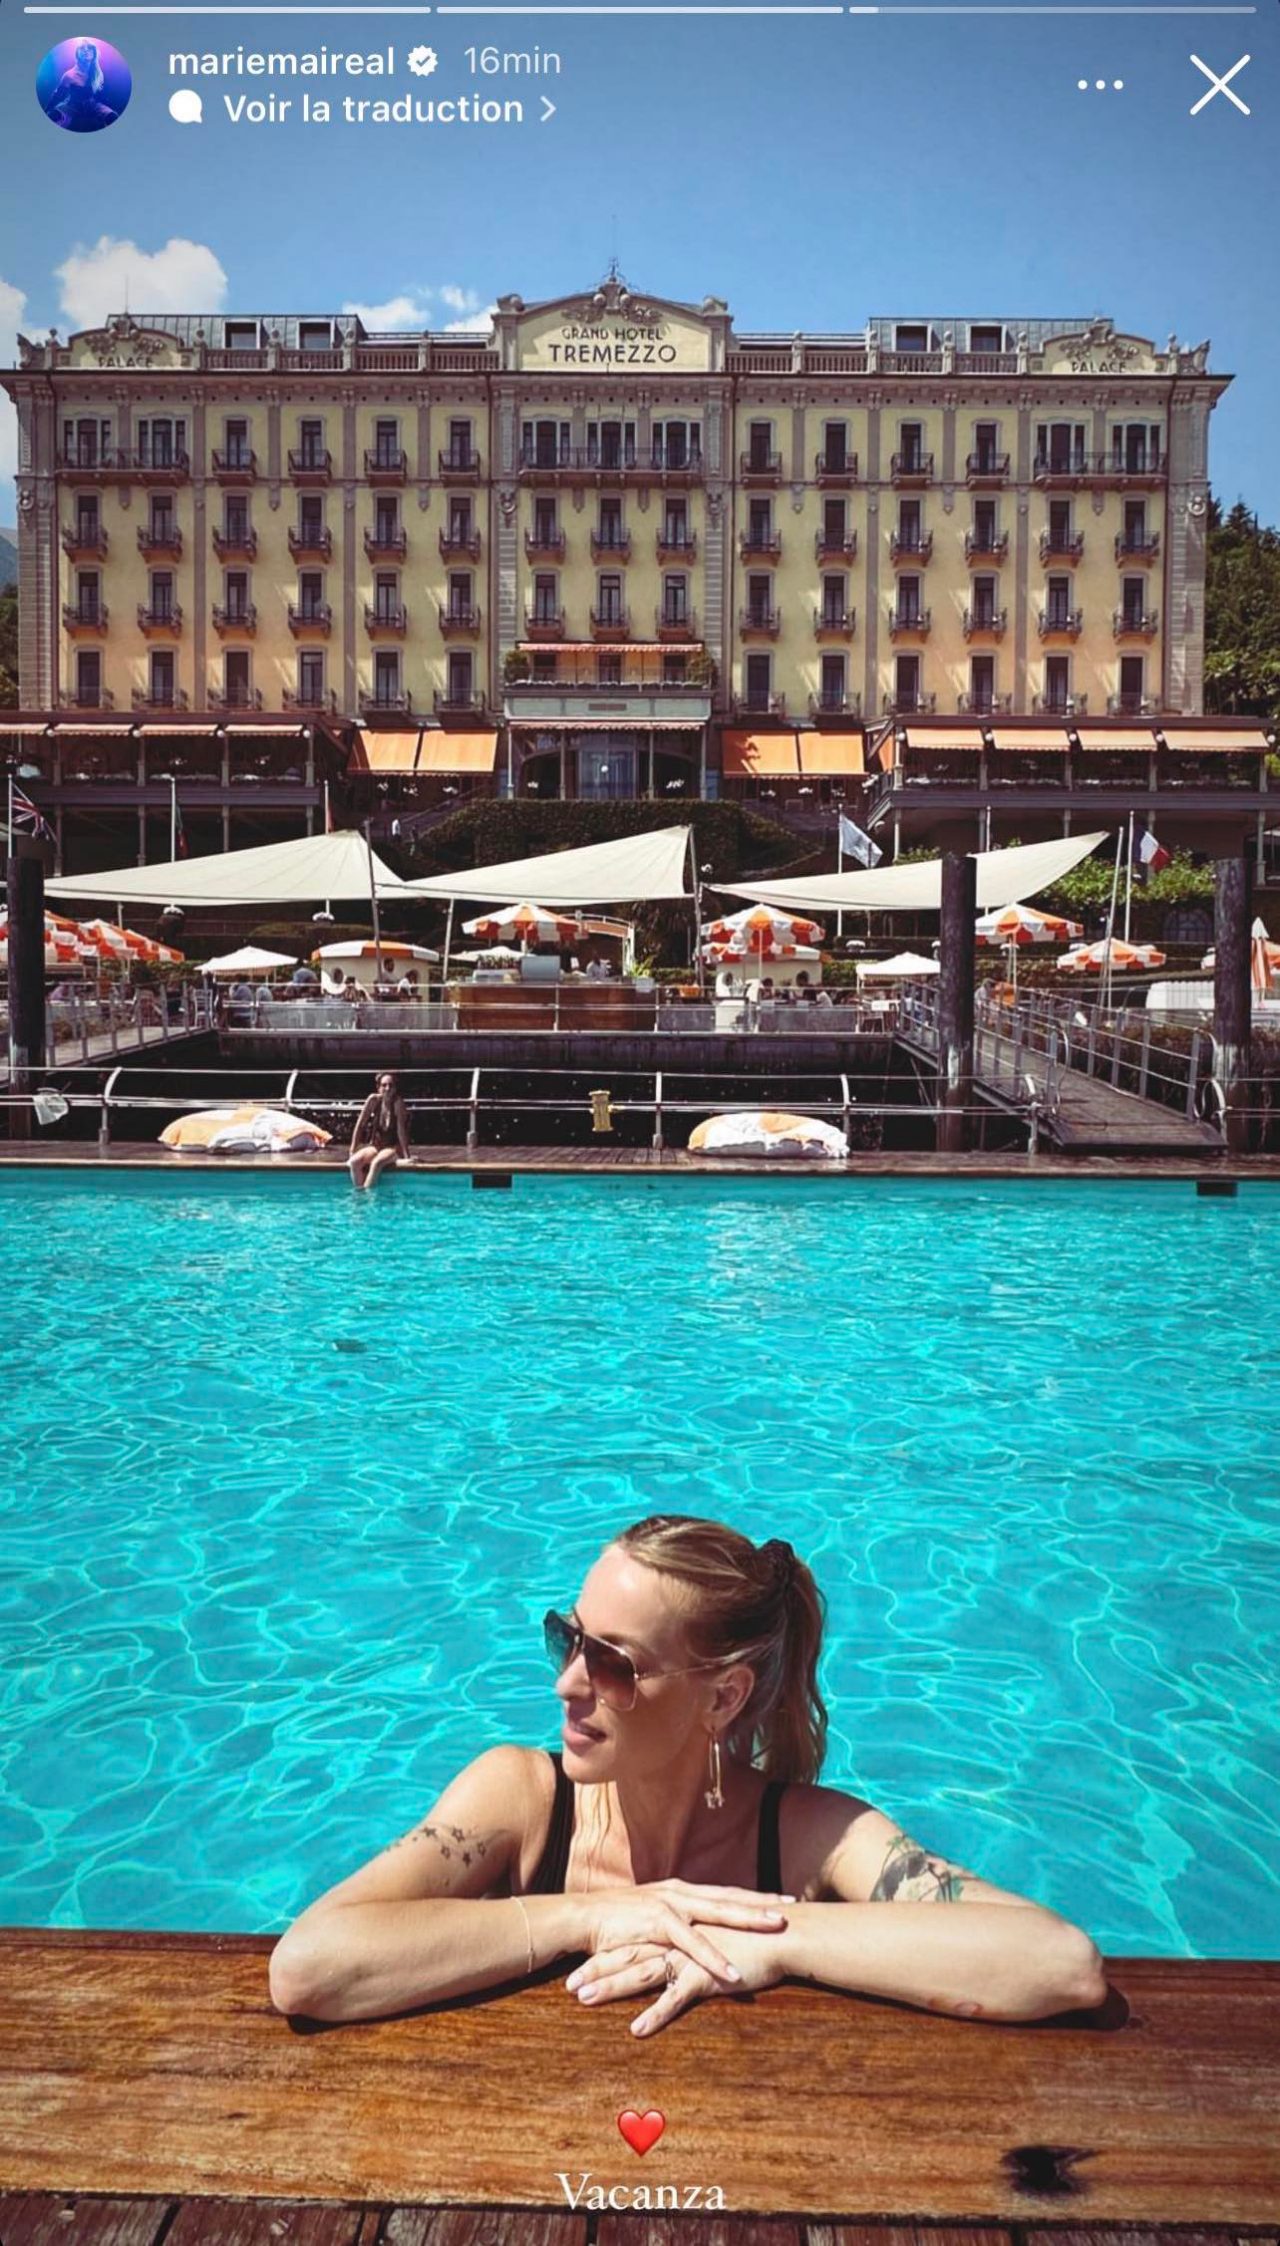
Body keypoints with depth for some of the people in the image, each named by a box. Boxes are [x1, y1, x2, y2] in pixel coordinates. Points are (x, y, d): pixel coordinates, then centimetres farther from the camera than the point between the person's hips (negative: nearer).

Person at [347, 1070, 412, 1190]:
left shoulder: (398, 1103, -17)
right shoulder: (374, 1100, -6)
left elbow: (401, 1130, -22)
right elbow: (359, 1125, -4)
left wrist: (407, 1156, -24)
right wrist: (352, 1152, -5)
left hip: (393, 1148, -4)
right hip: (375, 1146, 4)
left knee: (376, 1163, -34)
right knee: (354, 1162, -24)